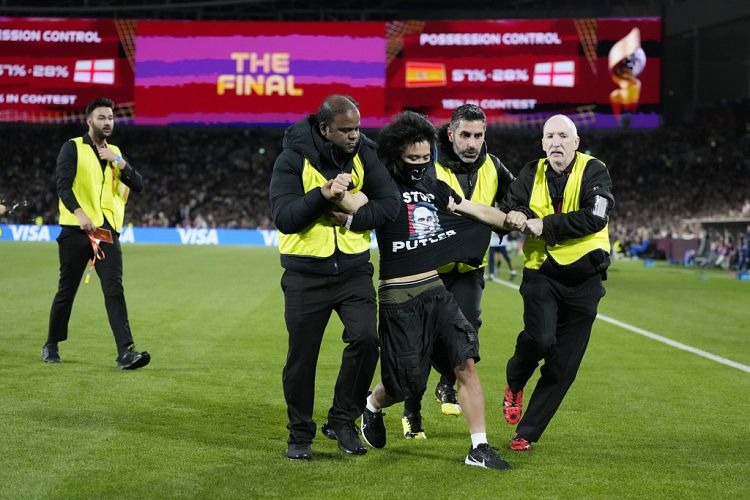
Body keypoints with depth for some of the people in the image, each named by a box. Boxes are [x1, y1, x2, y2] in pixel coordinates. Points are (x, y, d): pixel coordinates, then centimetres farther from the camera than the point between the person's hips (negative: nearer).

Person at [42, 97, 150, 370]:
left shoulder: (115, 153, 16)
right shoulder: (73, 148, 1)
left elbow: (138, 185, 9)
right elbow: (63, 184, -13)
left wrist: (119, 162, -5)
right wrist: (79, 213, -28)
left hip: (107, 232, 3)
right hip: (75, 231, -3)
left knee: (114, 290, -10)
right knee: (67, 290, 8)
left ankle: (125, 352, -18)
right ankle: (51, 345, 26)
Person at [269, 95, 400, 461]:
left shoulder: (363, 155, -1)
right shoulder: (293, 159, -11)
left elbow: (389, 203, -3)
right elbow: (284, 218, -18)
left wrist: (352, 218, -16)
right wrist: (324, 194, -28)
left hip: (353, 269, 2)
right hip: (306, 275, -2)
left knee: (365, 338, -16)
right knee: (302, 356, 4)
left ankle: (343, 420, 2)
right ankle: (300, 434, 22)